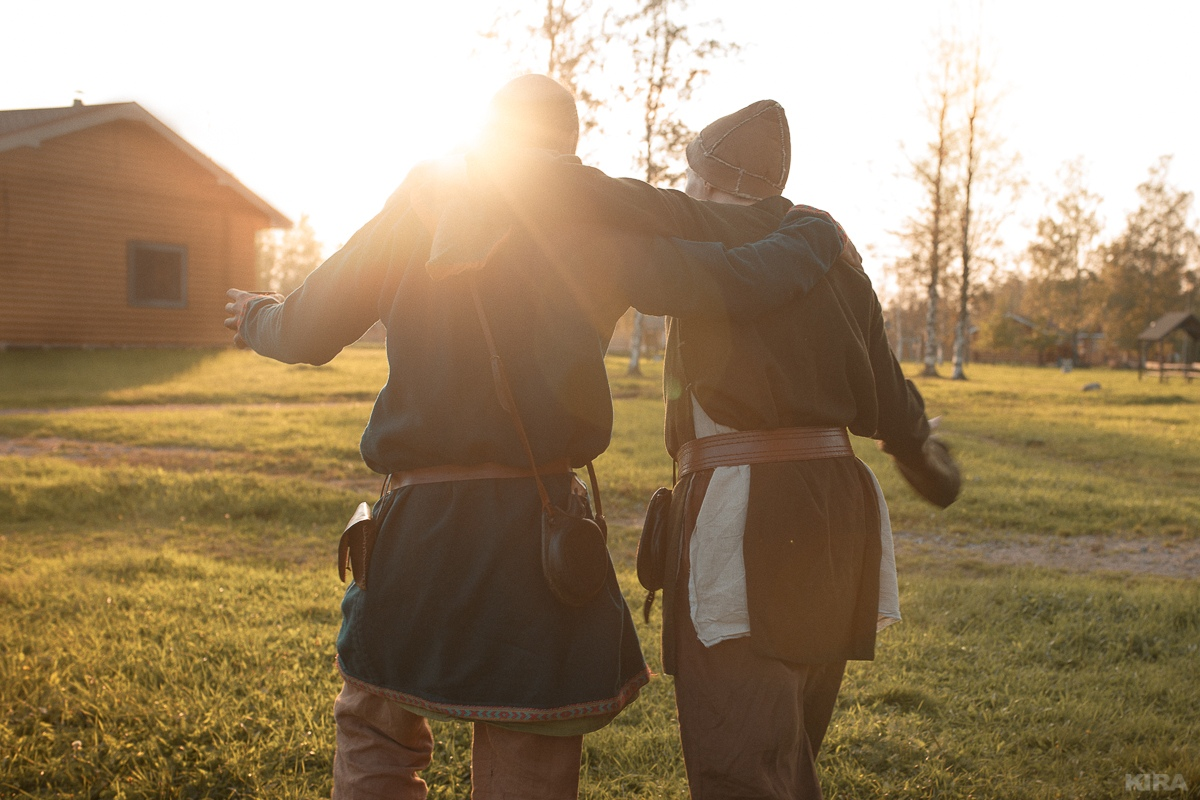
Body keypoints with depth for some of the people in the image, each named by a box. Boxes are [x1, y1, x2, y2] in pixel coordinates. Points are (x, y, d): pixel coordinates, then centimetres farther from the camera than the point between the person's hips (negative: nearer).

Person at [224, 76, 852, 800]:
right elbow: (738, 280, -4)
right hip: (539, 523, -1)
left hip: (418, 523, 1)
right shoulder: (595, 228, -2)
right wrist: (818, 236, 16)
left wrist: (256, 318, 30)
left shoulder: (414, 212, 3)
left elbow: (305, 333, 7)